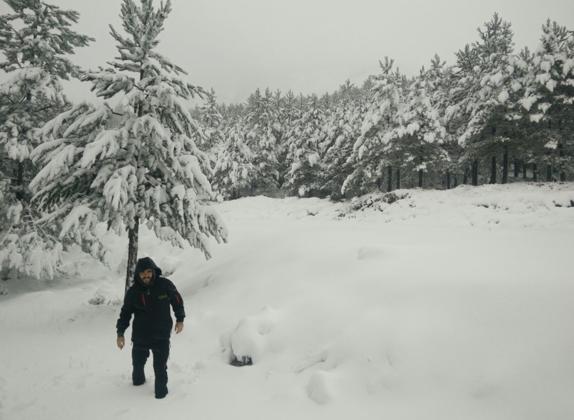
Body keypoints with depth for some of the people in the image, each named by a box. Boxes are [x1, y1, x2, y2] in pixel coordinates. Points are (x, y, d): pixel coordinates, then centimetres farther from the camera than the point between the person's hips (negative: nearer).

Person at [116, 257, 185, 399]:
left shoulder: (165, 285, -11)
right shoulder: (133, 291, -8)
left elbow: (177, 301, 4)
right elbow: (125, 313, 4)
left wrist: (180, 320, 6)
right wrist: (120, 333, 2)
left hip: (161, 337, -2)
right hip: (139, 337, 2)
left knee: (160, 367, -1)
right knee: (138, 363, 20)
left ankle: (161, 392, 21)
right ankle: (138, 381, 50)